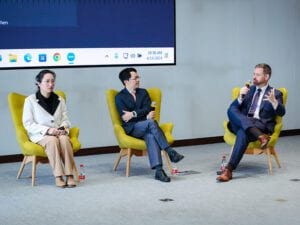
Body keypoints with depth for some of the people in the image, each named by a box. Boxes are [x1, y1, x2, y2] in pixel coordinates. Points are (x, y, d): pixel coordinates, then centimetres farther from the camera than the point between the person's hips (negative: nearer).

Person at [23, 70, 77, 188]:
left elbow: (65, 120, 13)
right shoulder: (30, 100, -2)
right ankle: (58, 177, -35)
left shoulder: (59, 100, 11)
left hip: (58, 133, 3)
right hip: (39, 135, -3)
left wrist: (62, 128, -11)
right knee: (52, 141, -36)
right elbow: (28, 124, -7)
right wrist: (47, 130, -18)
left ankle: (69, 175, -35)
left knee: (65, 139, -32)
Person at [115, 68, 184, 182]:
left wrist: (133, 114, -14)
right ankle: (170, 152, -37)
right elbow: (125, 117, -7)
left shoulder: (143, 92, 19)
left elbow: (148, 109, 3)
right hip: (131, 129, -3)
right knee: (151, 122, -35)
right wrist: (146, 116, -15)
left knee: (150, 135, -35)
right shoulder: (120, 97, 6)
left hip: (145, 127, 3)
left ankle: (158, 170, -51)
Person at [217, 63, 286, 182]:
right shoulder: (249, 90, 23)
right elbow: (233, 108, 13)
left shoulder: (276, 93, 13)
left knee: (243, 132, -38)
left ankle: (229, 170, -44)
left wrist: (273, 101, -24)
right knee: (231, 110, -30)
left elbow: (281, 112, -4)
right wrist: (241, 96, -7)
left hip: (262, 125, -4)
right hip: (242, 123, 4)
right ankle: (260, 136, -43)